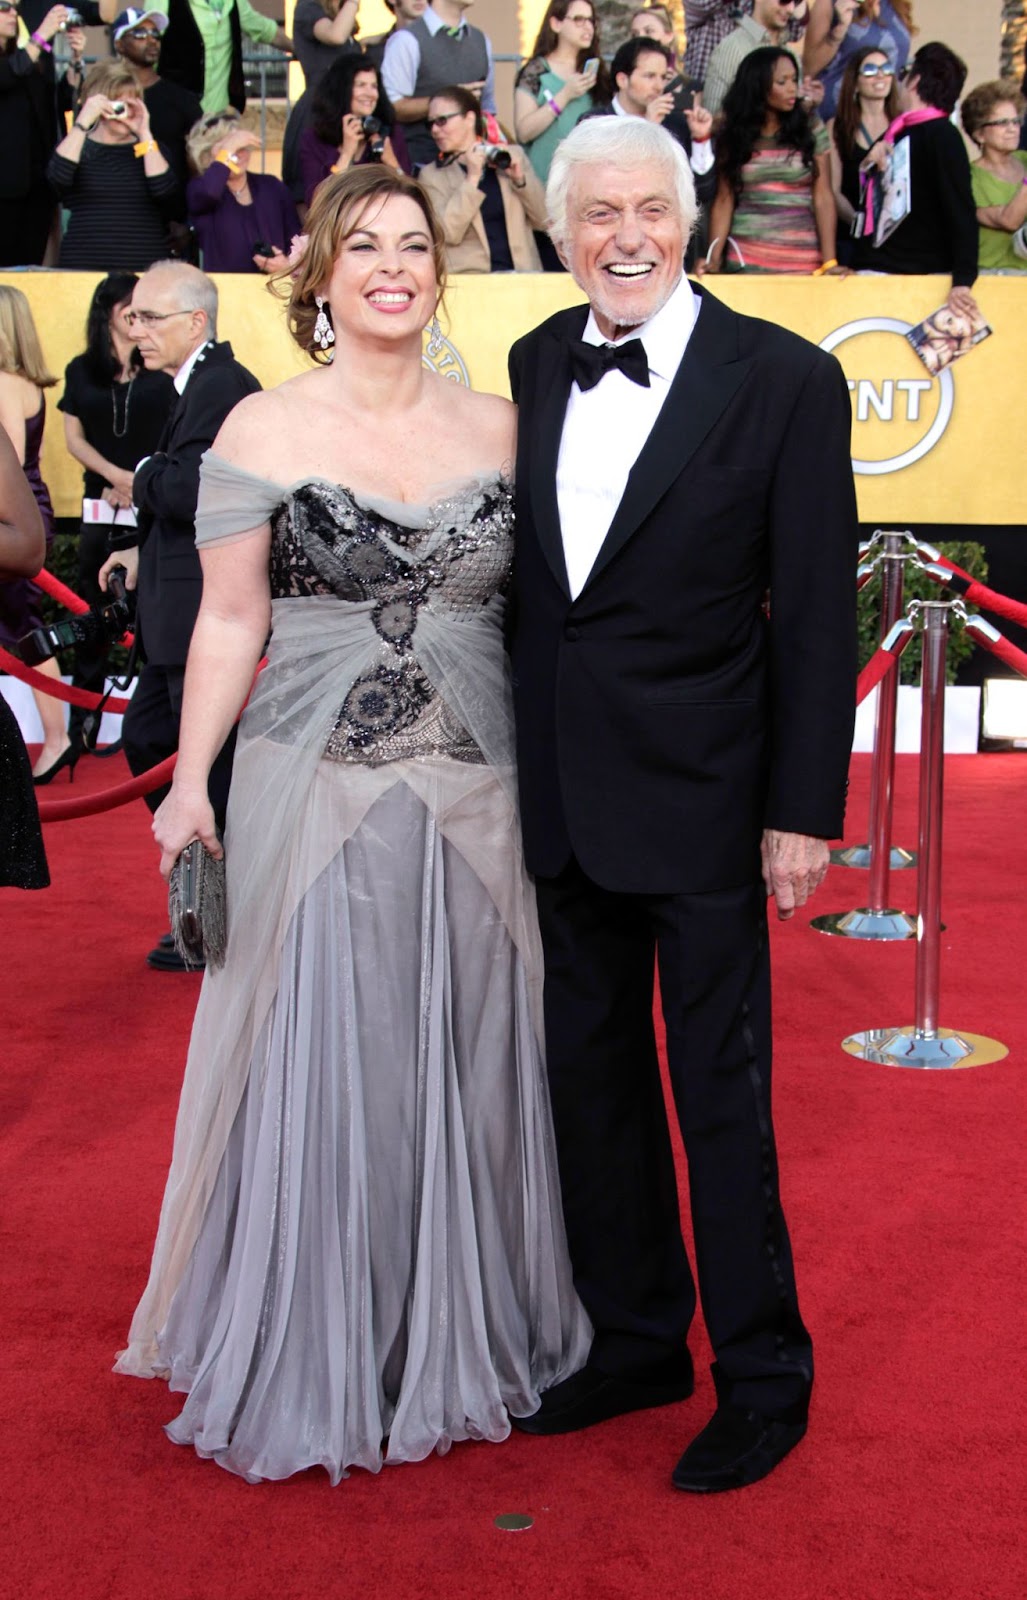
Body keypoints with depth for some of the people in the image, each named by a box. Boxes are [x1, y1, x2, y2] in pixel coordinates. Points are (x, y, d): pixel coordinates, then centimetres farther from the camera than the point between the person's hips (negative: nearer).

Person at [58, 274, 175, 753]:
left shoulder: (162, 372, 5)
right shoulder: (82, 371, 12)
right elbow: (74, 438, 7)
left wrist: (137, 485, -9)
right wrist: (115, 475, -8)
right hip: (101, 507, 2)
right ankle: (82, 726, 9)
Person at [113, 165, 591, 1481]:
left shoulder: (497, 430, 6)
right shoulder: (264, 432, -1)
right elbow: (228, 624, -1)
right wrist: (191, 782, -10)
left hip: (477, 797, 3)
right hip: (316, 791, -2)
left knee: (467, 1066, 10)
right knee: (320, 1073, 4)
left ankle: (464, 1342, 30)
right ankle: (312, 1365, 22)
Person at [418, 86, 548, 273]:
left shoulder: (512, 155, 14)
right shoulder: (431, 175, 9)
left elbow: (544, 221, 10)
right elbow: (448, 233, -6)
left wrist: (520, 179, -3)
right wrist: (472, 178, -8)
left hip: (522, 274, 1)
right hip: (468, 277, -1)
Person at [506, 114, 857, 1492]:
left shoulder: (783, 380, -8)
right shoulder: (533, 366, 6)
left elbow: (817, 615, -8)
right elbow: (523, 579, 9)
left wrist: (803, 813, -10)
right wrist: (513, 770, 8)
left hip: (701, 802, -5)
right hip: (561, 796, 5)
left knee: (721, 1091, 4)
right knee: (591, 1076, 15)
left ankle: (764, 1377, 22)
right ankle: (636, 1340, 32)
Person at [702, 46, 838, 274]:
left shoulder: (812, 129, 2)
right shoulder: (733, 134, 4)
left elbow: (823, 198, -3)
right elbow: (724, 200, 3)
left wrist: (829, 262, -13)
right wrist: (714, 258, -9)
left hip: (803, 260, 0)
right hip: (745, 259, 0)